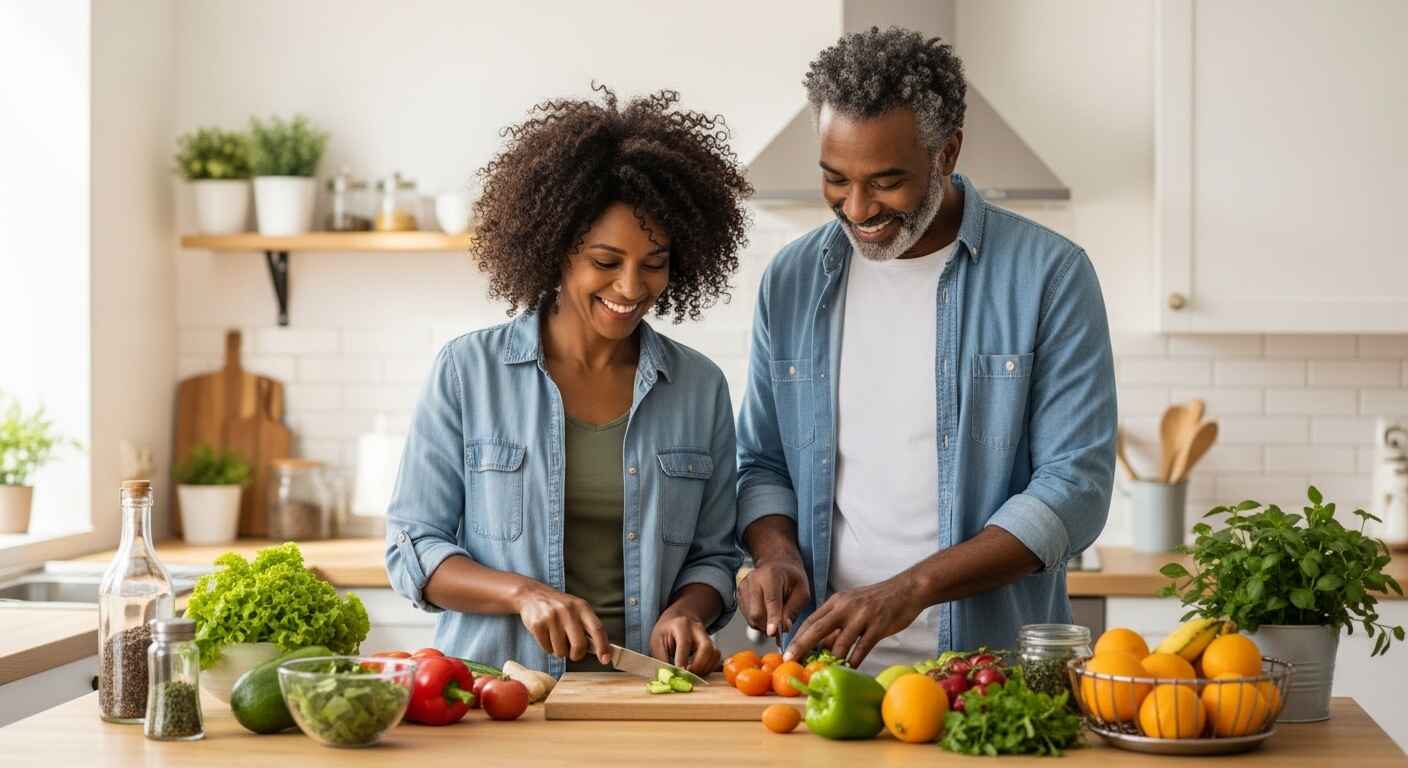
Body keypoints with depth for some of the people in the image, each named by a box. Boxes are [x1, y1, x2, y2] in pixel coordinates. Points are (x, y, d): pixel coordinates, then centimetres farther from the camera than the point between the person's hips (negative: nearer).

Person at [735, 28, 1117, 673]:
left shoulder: (1049, 275, -2)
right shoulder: (792, 281, 11)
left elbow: (1074, 487, -7)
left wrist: (913, 589, -16)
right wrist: (776, 550, -2)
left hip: (991, 665, -3)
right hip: (826, 664, 3)